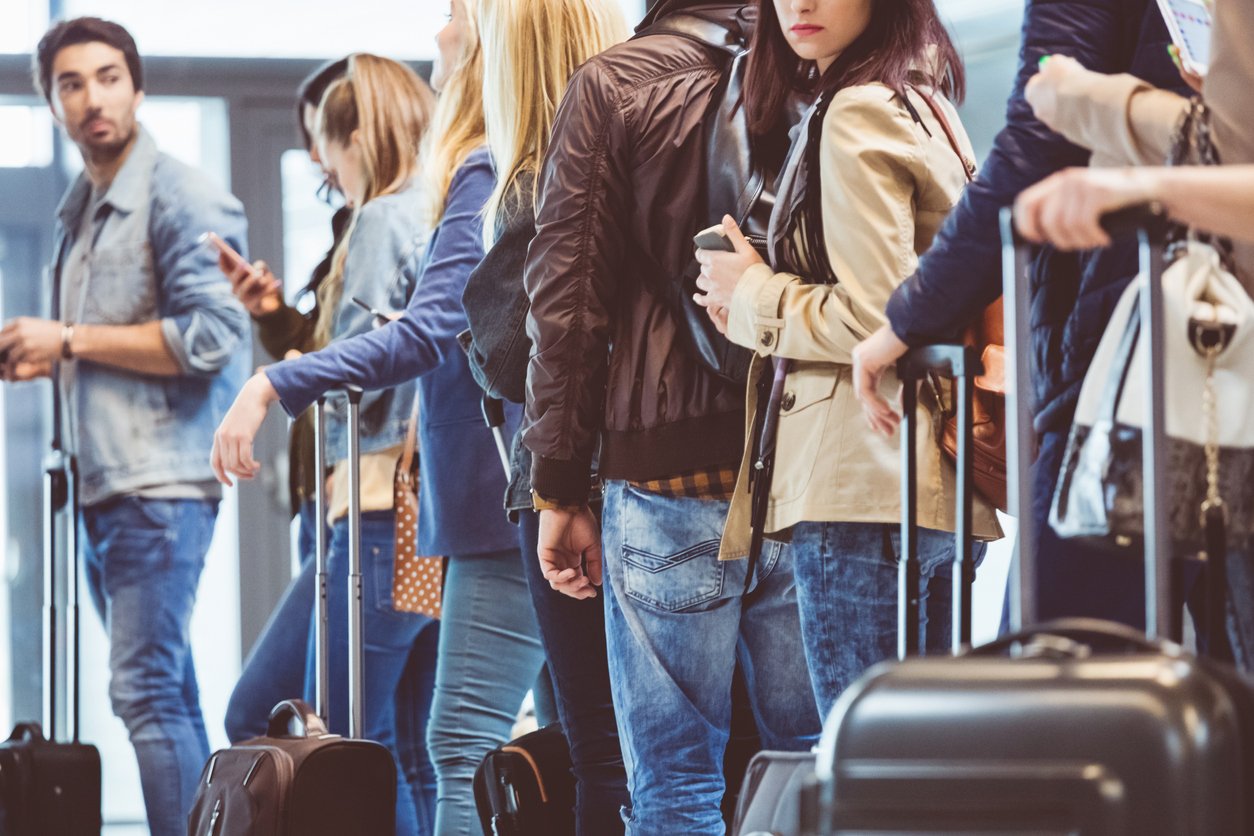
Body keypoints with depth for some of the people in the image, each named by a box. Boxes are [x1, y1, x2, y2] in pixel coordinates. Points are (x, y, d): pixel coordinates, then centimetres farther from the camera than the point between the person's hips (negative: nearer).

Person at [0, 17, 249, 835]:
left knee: (145, 691, -14)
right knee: (169, 699, 8)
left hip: (161, 483, -9)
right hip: (101, 489, 9)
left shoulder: (180, 198, -8)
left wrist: (72, 341, -12)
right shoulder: (78, 212, 19)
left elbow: (212, 337, -17)